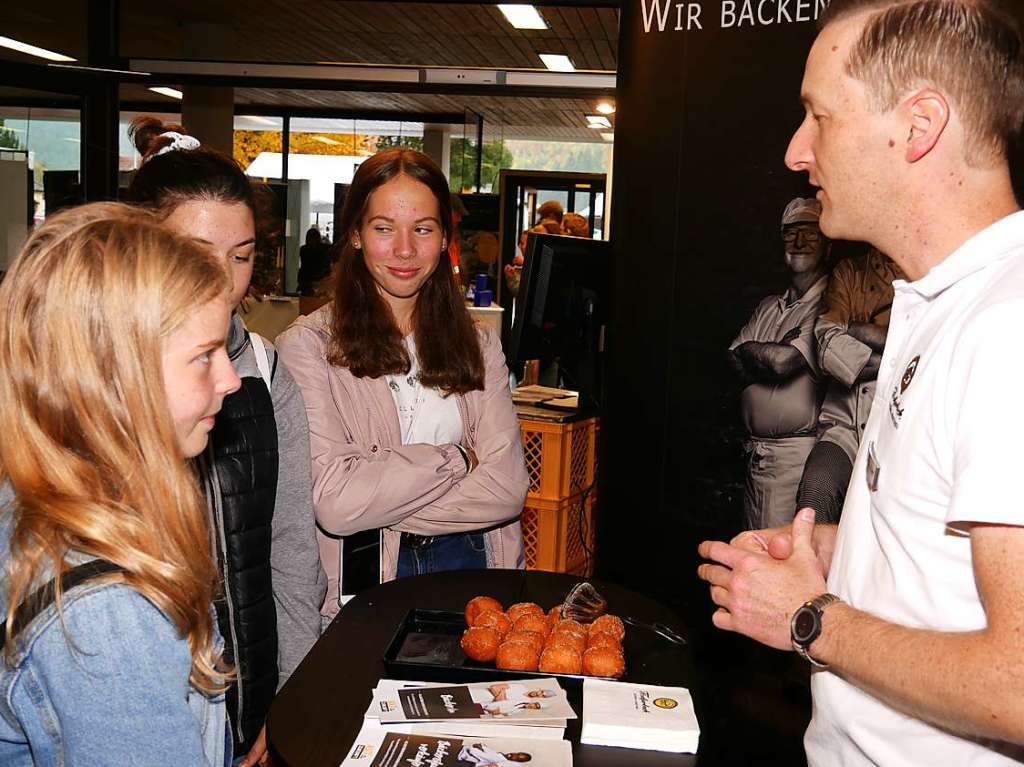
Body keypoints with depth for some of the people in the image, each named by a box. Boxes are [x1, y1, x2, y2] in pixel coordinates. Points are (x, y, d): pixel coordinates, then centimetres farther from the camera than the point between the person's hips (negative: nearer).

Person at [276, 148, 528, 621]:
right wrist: (456, 457, -5)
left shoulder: (478, 346, 9)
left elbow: (507, 489, -2)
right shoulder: (308, 345, -6)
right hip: (359, 580, -2)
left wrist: (378, 500, -11)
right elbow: (333, 502, -15)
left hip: (466, 566, 3)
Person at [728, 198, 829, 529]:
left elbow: (786, 361, -17)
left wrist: (750, 351, 0)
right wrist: (775, 356, -11)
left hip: (797, 455, -7)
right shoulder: (768, 307, 16)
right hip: (755, 452, 7)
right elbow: (736, 365, 5)